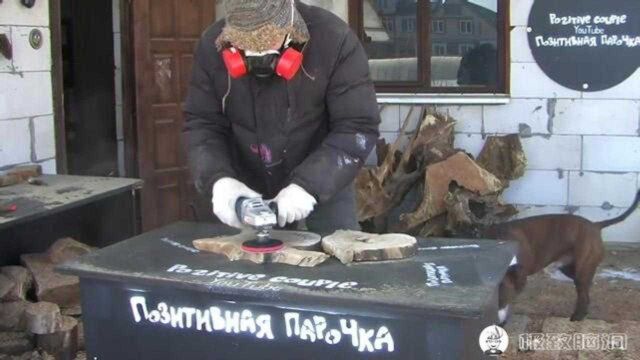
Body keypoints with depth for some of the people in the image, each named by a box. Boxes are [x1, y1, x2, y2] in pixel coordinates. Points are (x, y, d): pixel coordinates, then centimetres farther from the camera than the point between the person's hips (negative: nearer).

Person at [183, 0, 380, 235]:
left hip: (325, 182, -2)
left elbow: (358, 127, -21)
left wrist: (309, 185, -31)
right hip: (249, 190, 2)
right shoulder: (212, 47, -13)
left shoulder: (333, 40, -22)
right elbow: (201, 124, -8)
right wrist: (218, 179, -26)